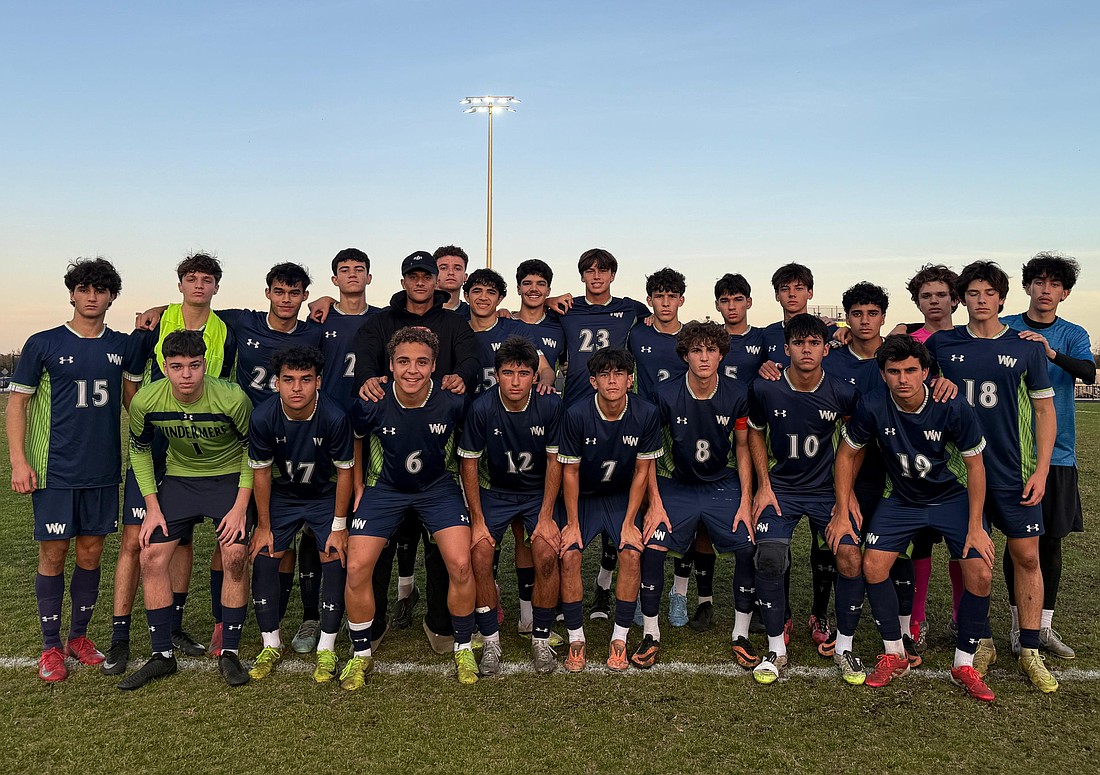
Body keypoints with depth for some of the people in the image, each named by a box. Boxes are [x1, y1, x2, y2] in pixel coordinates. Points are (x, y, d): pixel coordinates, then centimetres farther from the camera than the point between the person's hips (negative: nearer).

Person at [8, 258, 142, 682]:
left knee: (91, 553, 10)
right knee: (53, 554, 3)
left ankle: (79, 636, 26)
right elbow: (17, 401, -1)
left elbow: (134, 399, 17)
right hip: (55, 471, -3)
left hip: (103, 471, 3)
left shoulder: (123, 346, 6)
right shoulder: (44, 344, -3)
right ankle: (51, 647, 17)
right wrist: (18, 461, -9)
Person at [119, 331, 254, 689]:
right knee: (151, 557, -5)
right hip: (179, 478, 3)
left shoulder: (232, 398, -26)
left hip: (230, 478, -3)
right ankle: (162, 655, 11)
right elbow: (139, 450, 1)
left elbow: (252, 449, -11)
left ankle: (229, 653, 3)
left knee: (235, 558, -15)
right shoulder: (145, 401, -17)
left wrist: (241, 506, -15)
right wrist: (153, 507, -3)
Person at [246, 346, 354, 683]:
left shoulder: (334, 417, -30)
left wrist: (339, 526, -12)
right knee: (263, 558, -5)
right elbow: (261, 472, -10)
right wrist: (264, 526, -4)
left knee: (334, 560, -10)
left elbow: (344, 471, -17)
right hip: (280, 495, 2)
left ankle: (327, 649, 6)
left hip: (325, 495, -2)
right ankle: (271, 645, 14)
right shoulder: (263, 417, -24)